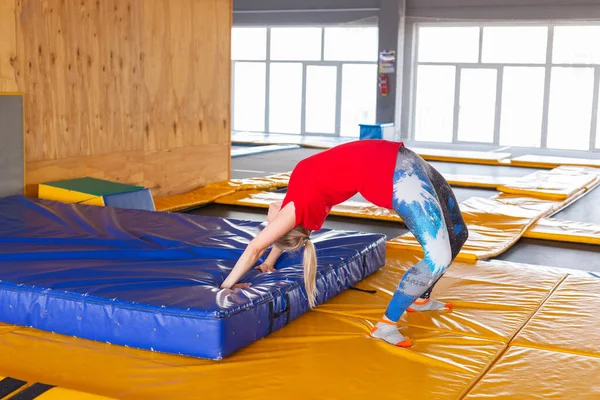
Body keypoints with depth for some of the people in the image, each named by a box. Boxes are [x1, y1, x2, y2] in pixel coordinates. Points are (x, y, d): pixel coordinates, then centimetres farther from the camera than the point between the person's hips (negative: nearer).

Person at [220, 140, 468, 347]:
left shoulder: (299, 207, -8)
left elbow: (255, 247, -3)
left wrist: (227, 285, 6)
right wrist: (269, 263, 44)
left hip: (399, 174, -6)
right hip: (399, 166, 6)